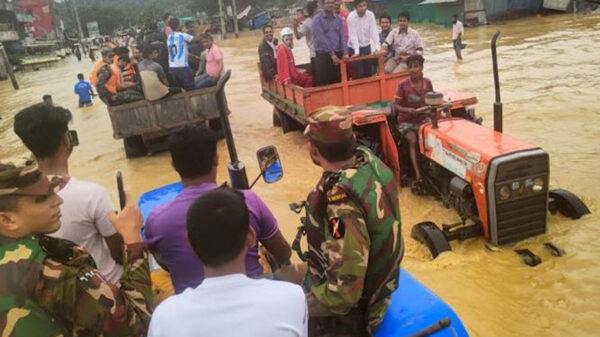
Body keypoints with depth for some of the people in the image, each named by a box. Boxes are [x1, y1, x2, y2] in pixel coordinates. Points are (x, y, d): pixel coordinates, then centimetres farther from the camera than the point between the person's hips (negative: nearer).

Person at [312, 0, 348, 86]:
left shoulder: (338, 19, 11)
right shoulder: (317, 19, -4)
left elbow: (342, 36, 5)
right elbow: (321, 38, -12)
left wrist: (345, 53, -9)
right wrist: (332, 54, -17)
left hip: (338, 54, 5)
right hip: (323, 55, -4)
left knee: (338, 82, 7)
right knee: (322, 84, -5)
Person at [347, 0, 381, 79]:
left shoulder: (371, 15, -8)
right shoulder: (351, 17, -16)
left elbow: (374, 31, -13)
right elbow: (353, 35, -20)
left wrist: (377, 47, -25)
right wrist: (356, 51, -29)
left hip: (366, 46, 3)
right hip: (354, 47, -3)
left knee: (369, 72, 8)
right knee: (359, 73, -6)